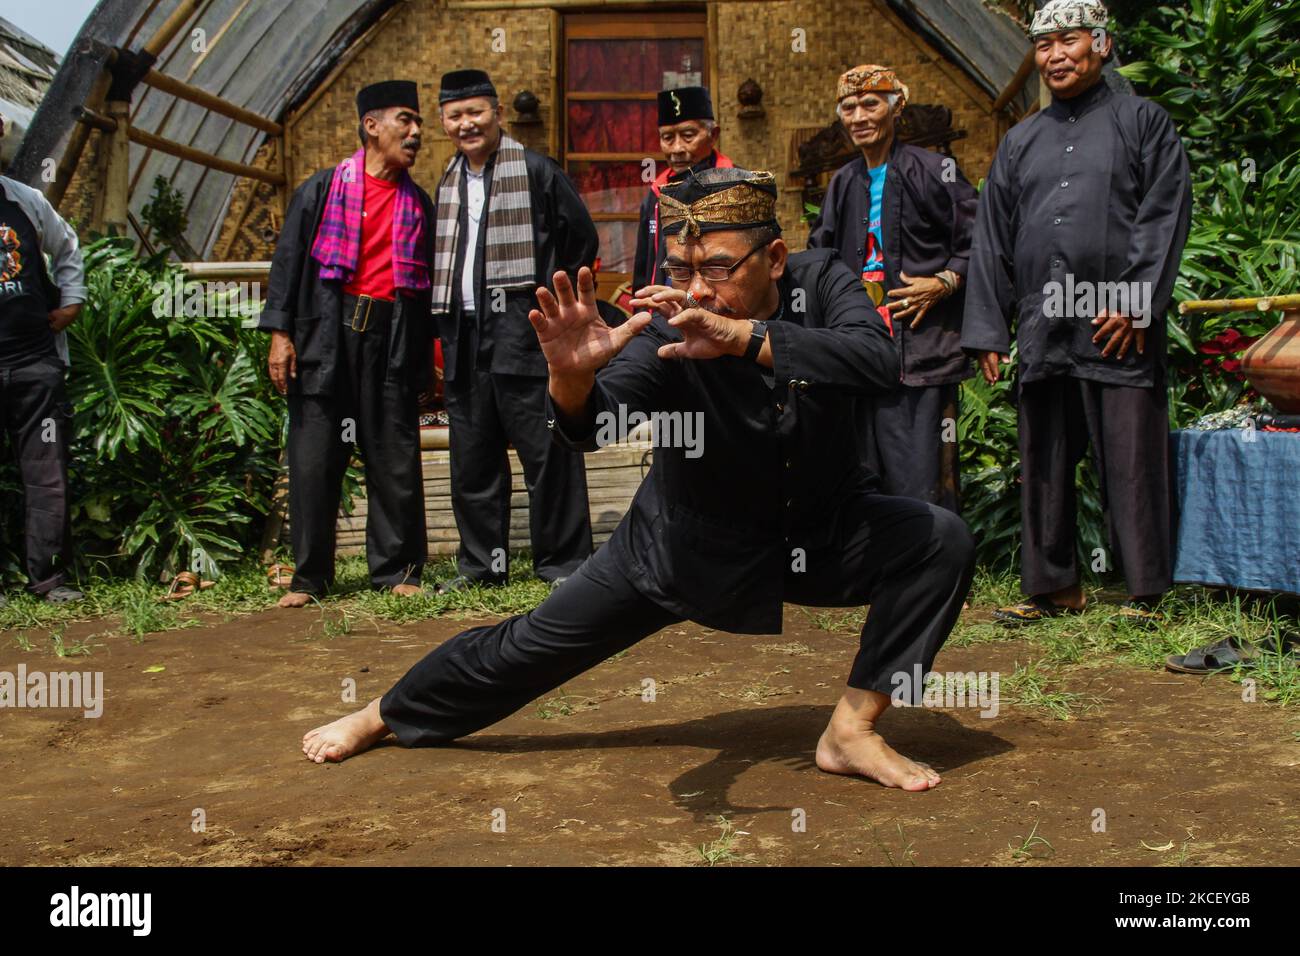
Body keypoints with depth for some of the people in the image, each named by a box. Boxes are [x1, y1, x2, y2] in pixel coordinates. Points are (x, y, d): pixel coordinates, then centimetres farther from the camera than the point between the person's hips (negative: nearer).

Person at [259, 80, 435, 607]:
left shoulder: (418, 203, 15)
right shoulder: (323, 189, 6)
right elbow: (288, 259, 4)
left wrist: (426, 353, 12)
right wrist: (280, 331, -5)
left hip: (393, 337, 2)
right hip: (327, 332, -2)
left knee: (395, 458, 2)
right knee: (314, 457, 0)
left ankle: (396, 570, 12)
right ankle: (309, 576, 9)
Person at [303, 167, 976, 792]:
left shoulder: (819, 282, -18)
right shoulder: (663, 325, -23)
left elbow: (877, 360, -38)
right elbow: (587, 425, -35)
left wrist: (740, 336, -49)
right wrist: (571, 376, -59)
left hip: (819, 530, 2)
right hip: (693, 540, -2)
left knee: (943, 542, -19)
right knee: (539, 640, 1)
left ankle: (852, 730, -8)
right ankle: (386, 716, 25)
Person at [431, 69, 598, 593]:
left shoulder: (535, 170, -2)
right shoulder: (448, 184, 17)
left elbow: (582, 237, -1)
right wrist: (446, 325, 14)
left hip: (523, 333, -6)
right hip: (464, 336, 7)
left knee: (547, 451, -5)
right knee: (472, 456, 10)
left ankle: (562, 561, 4)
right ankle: (481, 562, 19)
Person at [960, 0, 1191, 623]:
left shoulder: (1143, 122, 8)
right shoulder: (1020, 143, 19)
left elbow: (1164, 217, -1)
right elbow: (991, 240, 16)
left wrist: (1132, 306, -12)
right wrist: (987, 331, 7)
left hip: (1120, 328, -4)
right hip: (1041, 332, 4)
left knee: (1132, 463, -3)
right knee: (1043, 465, 6)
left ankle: (1146, 591, 6)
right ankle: (1051, 588, 16)